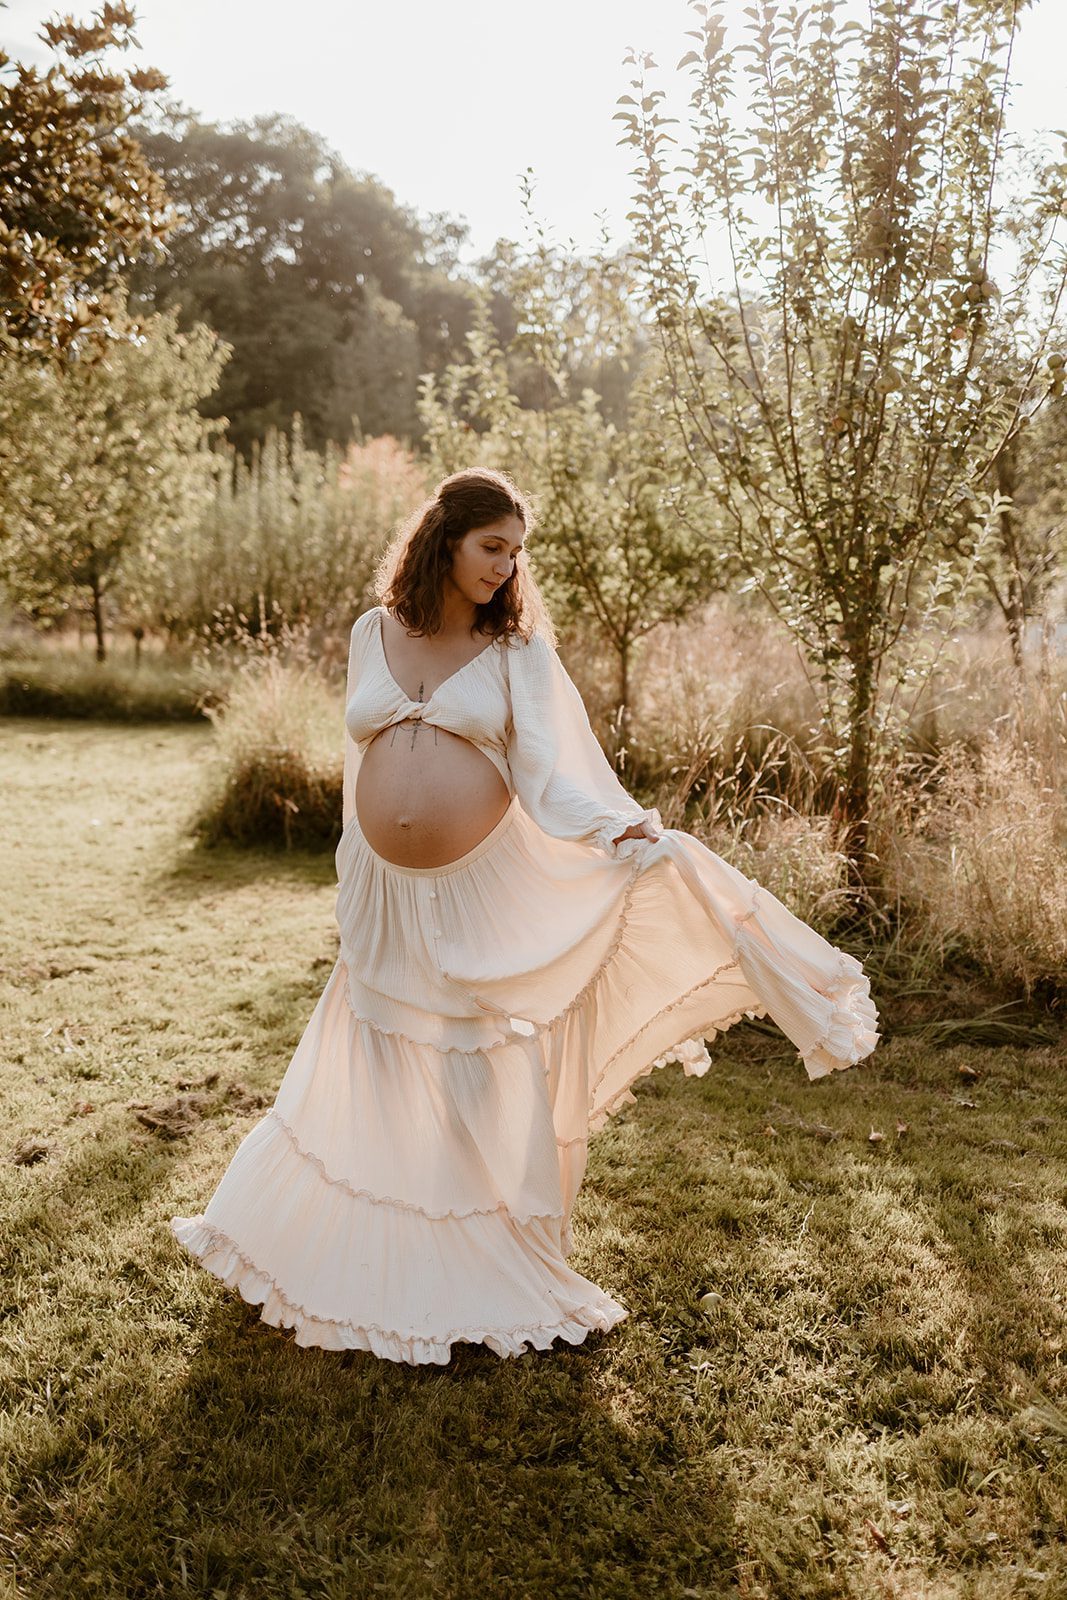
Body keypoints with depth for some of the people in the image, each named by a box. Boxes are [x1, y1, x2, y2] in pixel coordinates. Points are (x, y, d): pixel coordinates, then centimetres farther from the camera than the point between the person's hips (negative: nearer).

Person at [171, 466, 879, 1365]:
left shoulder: (519, 652, -2)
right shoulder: (373, 634, 6)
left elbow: (546, 774, -12)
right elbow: (362, 765, 12)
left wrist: (622, 830, -31)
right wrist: (358, 885, 14)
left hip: (488, 895, -3)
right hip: (387, 901, 3)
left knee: (486, 1080, 6)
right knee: (373, 1076, 15)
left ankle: (492, 1274, 27)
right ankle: (365, 1261, 38)